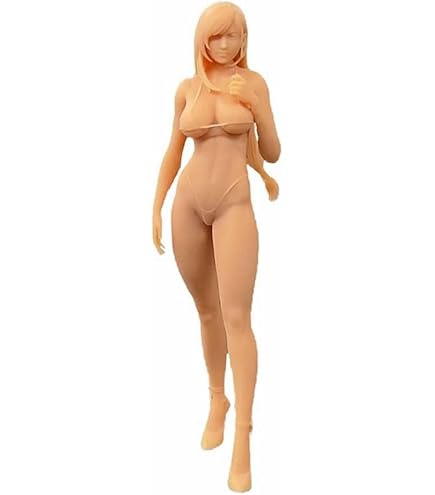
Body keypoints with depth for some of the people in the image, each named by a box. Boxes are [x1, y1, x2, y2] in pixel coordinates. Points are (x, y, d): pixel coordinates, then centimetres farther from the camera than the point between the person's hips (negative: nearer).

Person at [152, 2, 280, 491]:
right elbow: (174, 151, 11)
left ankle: (243, 440, -1)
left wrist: (254, 105, -12)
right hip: (188, 203, 3)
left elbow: (272, 154, 3)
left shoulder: (255, 82, 3)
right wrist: (156, 208, 5)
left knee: (237, 318, -10)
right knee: (207, 311, 13)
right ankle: (217, 399, 33)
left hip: (233, 205, -3)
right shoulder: (187, 87, 8)